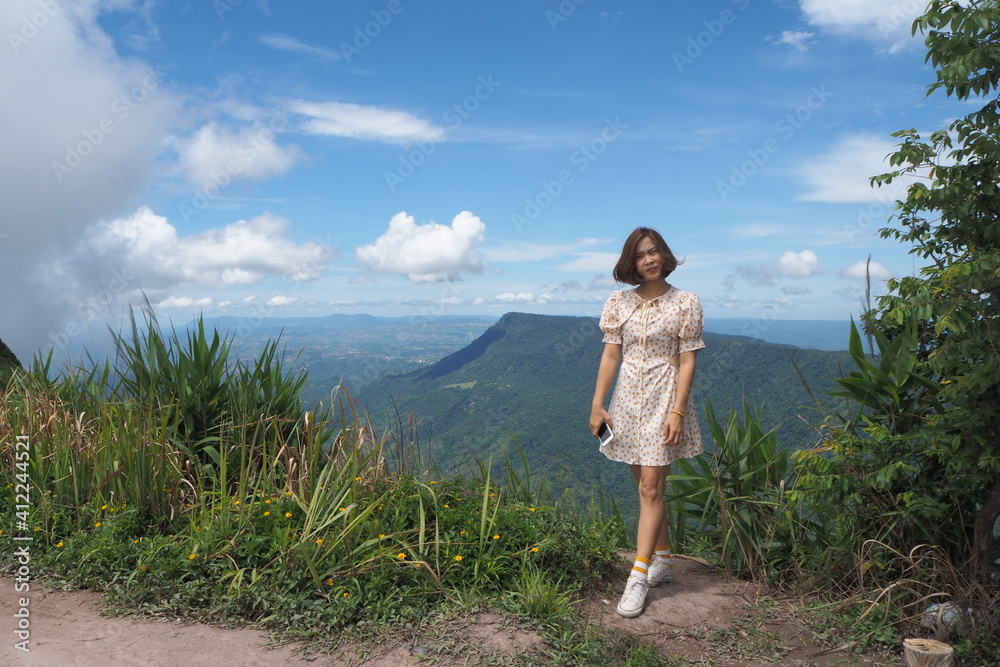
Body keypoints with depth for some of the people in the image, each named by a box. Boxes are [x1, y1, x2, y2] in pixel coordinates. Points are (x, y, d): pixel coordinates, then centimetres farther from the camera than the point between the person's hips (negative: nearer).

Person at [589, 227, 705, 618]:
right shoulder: (619, 302, 4)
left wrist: (676, 411, -14)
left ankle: (639, 577, -1)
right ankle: (663, 559, 30)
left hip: (664, 399, -4)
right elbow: (610, 355, 5)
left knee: (651, 488, -6)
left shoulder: (686, 304, -4)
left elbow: (687, 362, -6)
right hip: (628, 398, 4)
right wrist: (597, 405, 1)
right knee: (647, 484, 14)